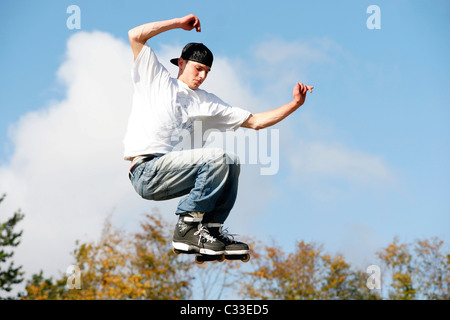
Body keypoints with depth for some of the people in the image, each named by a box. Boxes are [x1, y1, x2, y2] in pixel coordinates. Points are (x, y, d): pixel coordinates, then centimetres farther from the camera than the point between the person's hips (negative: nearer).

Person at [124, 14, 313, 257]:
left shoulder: (206, 103, 21)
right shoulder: (156, 79, 11)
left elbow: (255, 122, 18)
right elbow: (135, 35, 0)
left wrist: (294, 105, 9)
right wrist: (180, 23, 5)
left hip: (168, 177, 6)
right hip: (146, 172, -6)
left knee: (231, 163, -4)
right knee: (217, 158, -21)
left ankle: (211, 228, -6)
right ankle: (187, 228, -18)